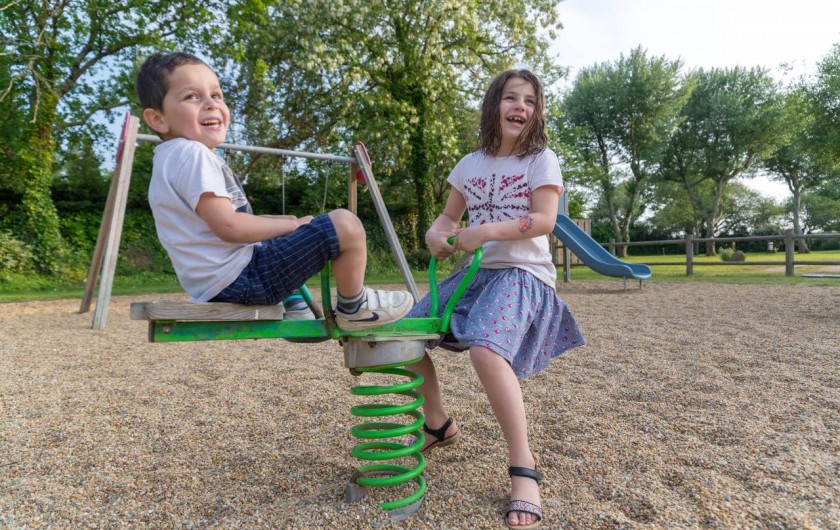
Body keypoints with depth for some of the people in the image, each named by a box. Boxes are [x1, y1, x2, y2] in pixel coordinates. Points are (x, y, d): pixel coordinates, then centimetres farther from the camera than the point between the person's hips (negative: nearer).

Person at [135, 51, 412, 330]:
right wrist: (294, 225, -11)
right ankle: (353, 308, 5)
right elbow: (228, 227, -24)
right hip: (237, 278, -11)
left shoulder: (172, 158, 19)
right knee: (345, 225, -16)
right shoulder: (192, 154, -15)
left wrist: (288, 224, 16)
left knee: (287, 224, 38)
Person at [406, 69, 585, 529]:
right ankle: (438, 424, 23)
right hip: (474, 272, 7)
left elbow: (544, 221, -12)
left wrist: (485, 232, -23)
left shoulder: (542, 159, -1)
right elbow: (448, 217, 16)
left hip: (523, 273, -6)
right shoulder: (471, 163, 14)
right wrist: (436, 236, -8)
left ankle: (524, 468, -19)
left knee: (486, 350, -35)